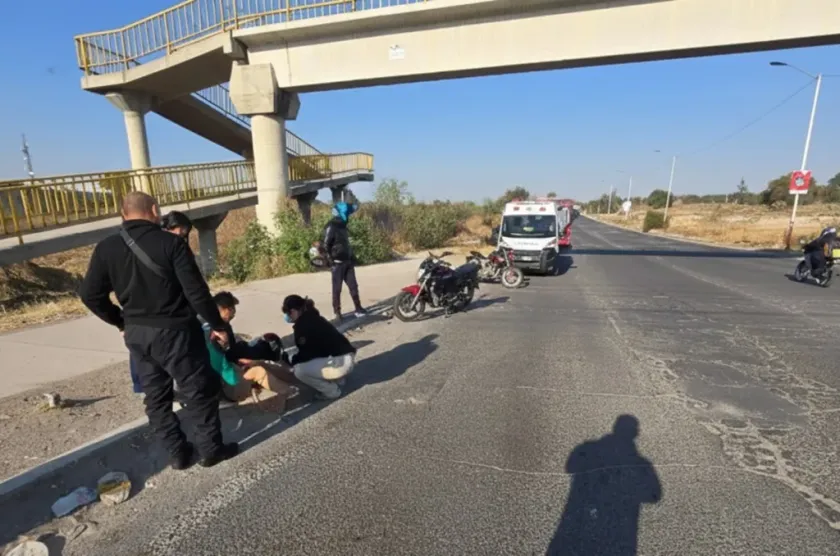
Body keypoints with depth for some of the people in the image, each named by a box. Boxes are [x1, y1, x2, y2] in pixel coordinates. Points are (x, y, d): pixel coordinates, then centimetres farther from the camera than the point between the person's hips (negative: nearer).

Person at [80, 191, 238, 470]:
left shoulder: (106, 248, 1)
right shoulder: (171, 243, -15)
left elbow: (90, 294, 5)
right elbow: (196, 291, -17)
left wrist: (121, 322, 17)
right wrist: (217, 325, -7)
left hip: (137, 333, 6)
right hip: (175, 330, -5)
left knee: (156, 396, 18)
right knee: (199, 391, 8)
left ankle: (177, 452, 27)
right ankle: (210, 449, 19)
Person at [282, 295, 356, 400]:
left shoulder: (302, 324, -13)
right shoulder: (313, 318, 16)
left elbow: (306, 352, -8)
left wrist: (291, 362, 9)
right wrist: (294, 359, 25)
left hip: (341, 361, -10)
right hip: (344, 356, 10)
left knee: (299, 370, -13)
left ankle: (332, 391, 3)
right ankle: (337, 379, 23)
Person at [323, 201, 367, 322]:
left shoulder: (343, 226, 15)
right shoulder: (331, 227, -12)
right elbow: (326, 246, -16)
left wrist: (352, 257, 20)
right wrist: (331, 261, -17)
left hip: (348, 262, 8)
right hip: (337, 263, -8)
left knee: (353, 286, 10)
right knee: (337, 289, -1)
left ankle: (358, 309, 18)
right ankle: (337, 313, 5)